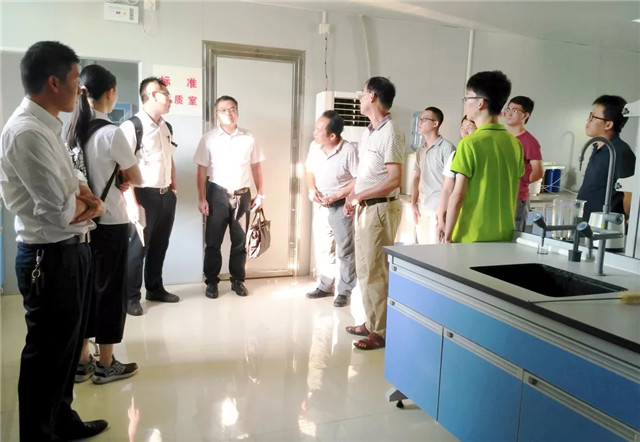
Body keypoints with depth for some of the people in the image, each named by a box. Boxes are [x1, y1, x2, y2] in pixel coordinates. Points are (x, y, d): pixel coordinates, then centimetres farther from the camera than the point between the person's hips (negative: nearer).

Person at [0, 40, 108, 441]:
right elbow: (60, 211, -26)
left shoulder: (48, 126, 10)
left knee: (67, 343, 22)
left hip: (71, 251, 10)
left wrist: (88, 201, -4)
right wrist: (88, 203, -5)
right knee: (47, 351, 7)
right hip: (51, 258, -10)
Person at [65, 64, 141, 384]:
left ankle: (82, 361, 23)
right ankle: (106, 365, 15)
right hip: (111, 223, -7)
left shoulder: (73, 130, 5)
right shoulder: (111, 133, -16)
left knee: (85, 289, 14)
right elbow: (136, 179, -8)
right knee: (110, 291, 4)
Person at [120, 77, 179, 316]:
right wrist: (132, 203, -21)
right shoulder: (131, 126, -14)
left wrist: (174, 187, 15)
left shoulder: (166, 127, 11)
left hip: (166, 195, 8)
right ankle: (131, 297, 17)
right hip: (144, 195, -7)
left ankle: (155, 289, 33)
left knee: (160, 245, 17)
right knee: (137, 247, 2)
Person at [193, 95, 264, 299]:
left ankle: (237, 280, 23)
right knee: (213, 241, 5)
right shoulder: (209, 138, -3)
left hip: (243, 195, 2)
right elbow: (202, 171, -3)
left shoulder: (248, 138, 3)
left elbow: (256, 167, 9)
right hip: (217, 194, -2)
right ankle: (211, 282, 18)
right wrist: (202, 198, -7)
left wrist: (260, 193, 6)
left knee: (240, 241, 10)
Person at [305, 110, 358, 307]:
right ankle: (325, 285, 31)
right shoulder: (314, 146, -4)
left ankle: (345, 291, 15)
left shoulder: (349, 151, -21)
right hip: (320, 206, 6)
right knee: (322, 248, 15)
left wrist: (336, 196, -20)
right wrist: (312, 189, -9)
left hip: (341, 206, -6)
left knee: (345, 250, 3)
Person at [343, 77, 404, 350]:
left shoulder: (390, 133, -15)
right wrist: (352, 198, 5)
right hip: (364, 208, 9)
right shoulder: (368, 132, 13)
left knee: (375, 272, -3)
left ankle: (381, 332, 8)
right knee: (364, 269, 15)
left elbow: (395, 179, -21)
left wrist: (358, 196, -16)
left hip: (380, 209, -9)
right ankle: (371, 322, 28)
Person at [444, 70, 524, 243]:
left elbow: (458, 195, -14)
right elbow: (514, 193, 12)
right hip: (505, 238, 6)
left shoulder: (469, 143, -13)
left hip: (471, 238, -6)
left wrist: (447, 236, -8)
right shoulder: (515, 144, 6)